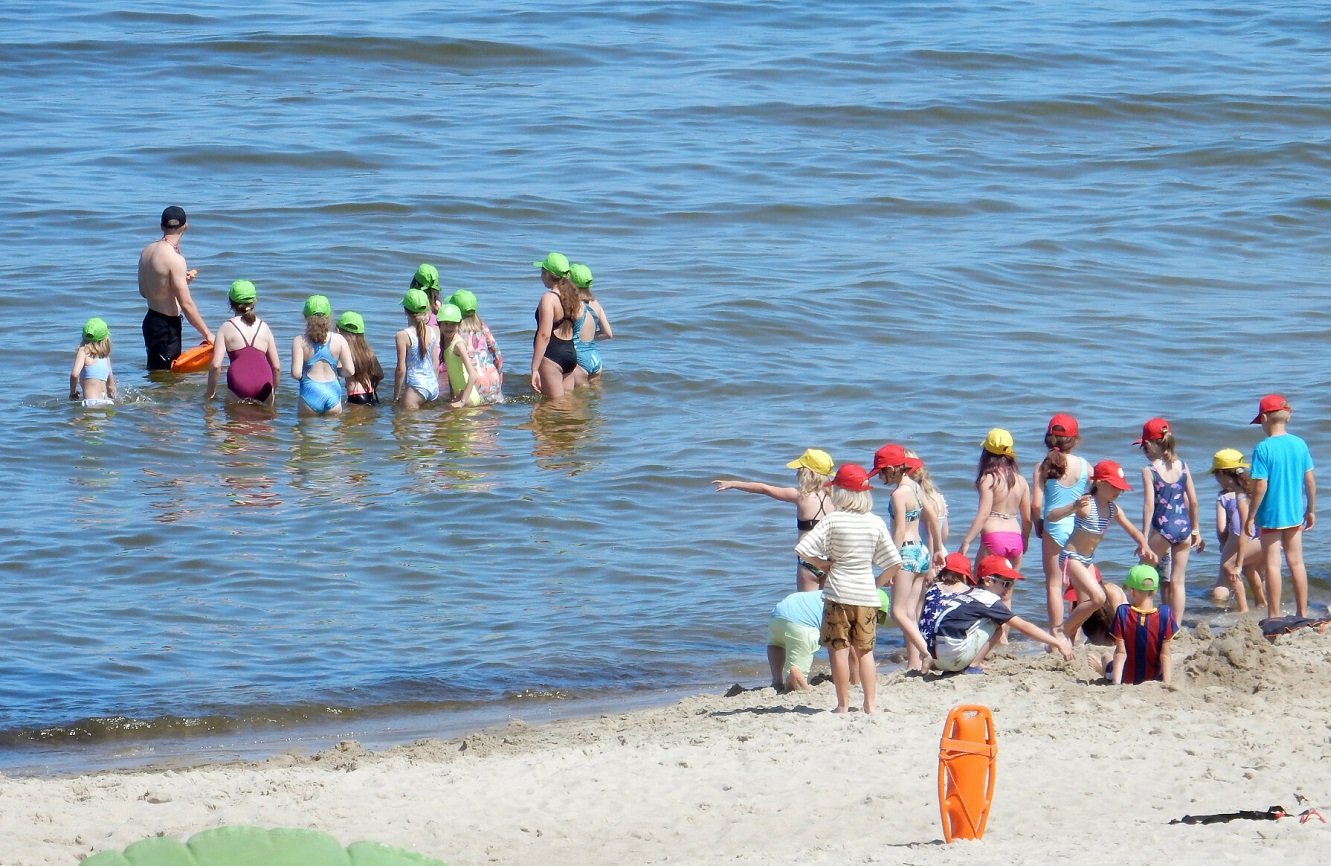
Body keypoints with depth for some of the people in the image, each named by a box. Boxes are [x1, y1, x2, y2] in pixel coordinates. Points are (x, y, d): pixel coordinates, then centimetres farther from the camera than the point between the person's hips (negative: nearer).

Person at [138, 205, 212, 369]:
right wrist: (207, 333, -11)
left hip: (151, 319, 9)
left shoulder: (147, 251, 5)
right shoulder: (174, 259, -20)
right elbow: (186, 304, -20)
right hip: (167, 325, -9)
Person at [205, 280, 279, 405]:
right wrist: (273, 391, 34)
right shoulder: (264, 327, 19)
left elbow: (216, 365, 1)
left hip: (239, 385, -2)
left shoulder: (226, 328, 10)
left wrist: (210, 391, 15)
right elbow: (276, 367, 20)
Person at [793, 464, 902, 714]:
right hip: (867, 595, 4)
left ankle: (843, 704, 2)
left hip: (838, 592, -4)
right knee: (865, 650, 11)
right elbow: (894, 563, 2)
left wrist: (823, 564, 0)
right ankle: (870, 704, 8)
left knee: (839, 649, 2)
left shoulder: (833, 521, -9)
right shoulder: (876, 523, 1)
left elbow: (803, 550, -15)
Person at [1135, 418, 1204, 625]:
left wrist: (1144, 538, -10)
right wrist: (1195, 529, 19)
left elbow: (1149, 506, -13)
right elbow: (1193, 501, 8)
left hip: (1163, 528, -4)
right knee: (1178, 582, 9)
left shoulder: (1149, 471, -9)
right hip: (1183, 527, 4)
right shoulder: (1182, 466, 4)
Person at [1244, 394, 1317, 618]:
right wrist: (1311, 510, 16)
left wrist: (1250, 517, -9)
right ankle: (1303, 614, 18)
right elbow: (1310, 480, 4)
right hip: (1295, 514, 5)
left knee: (1272, 565, 3)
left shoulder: (1263, 448, -16)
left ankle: (1274, 616, 6)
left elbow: (1260, 486, -18)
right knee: (1296, 563, 13)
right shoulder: (1299, 444, -1)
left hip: (1271, 515, -5)